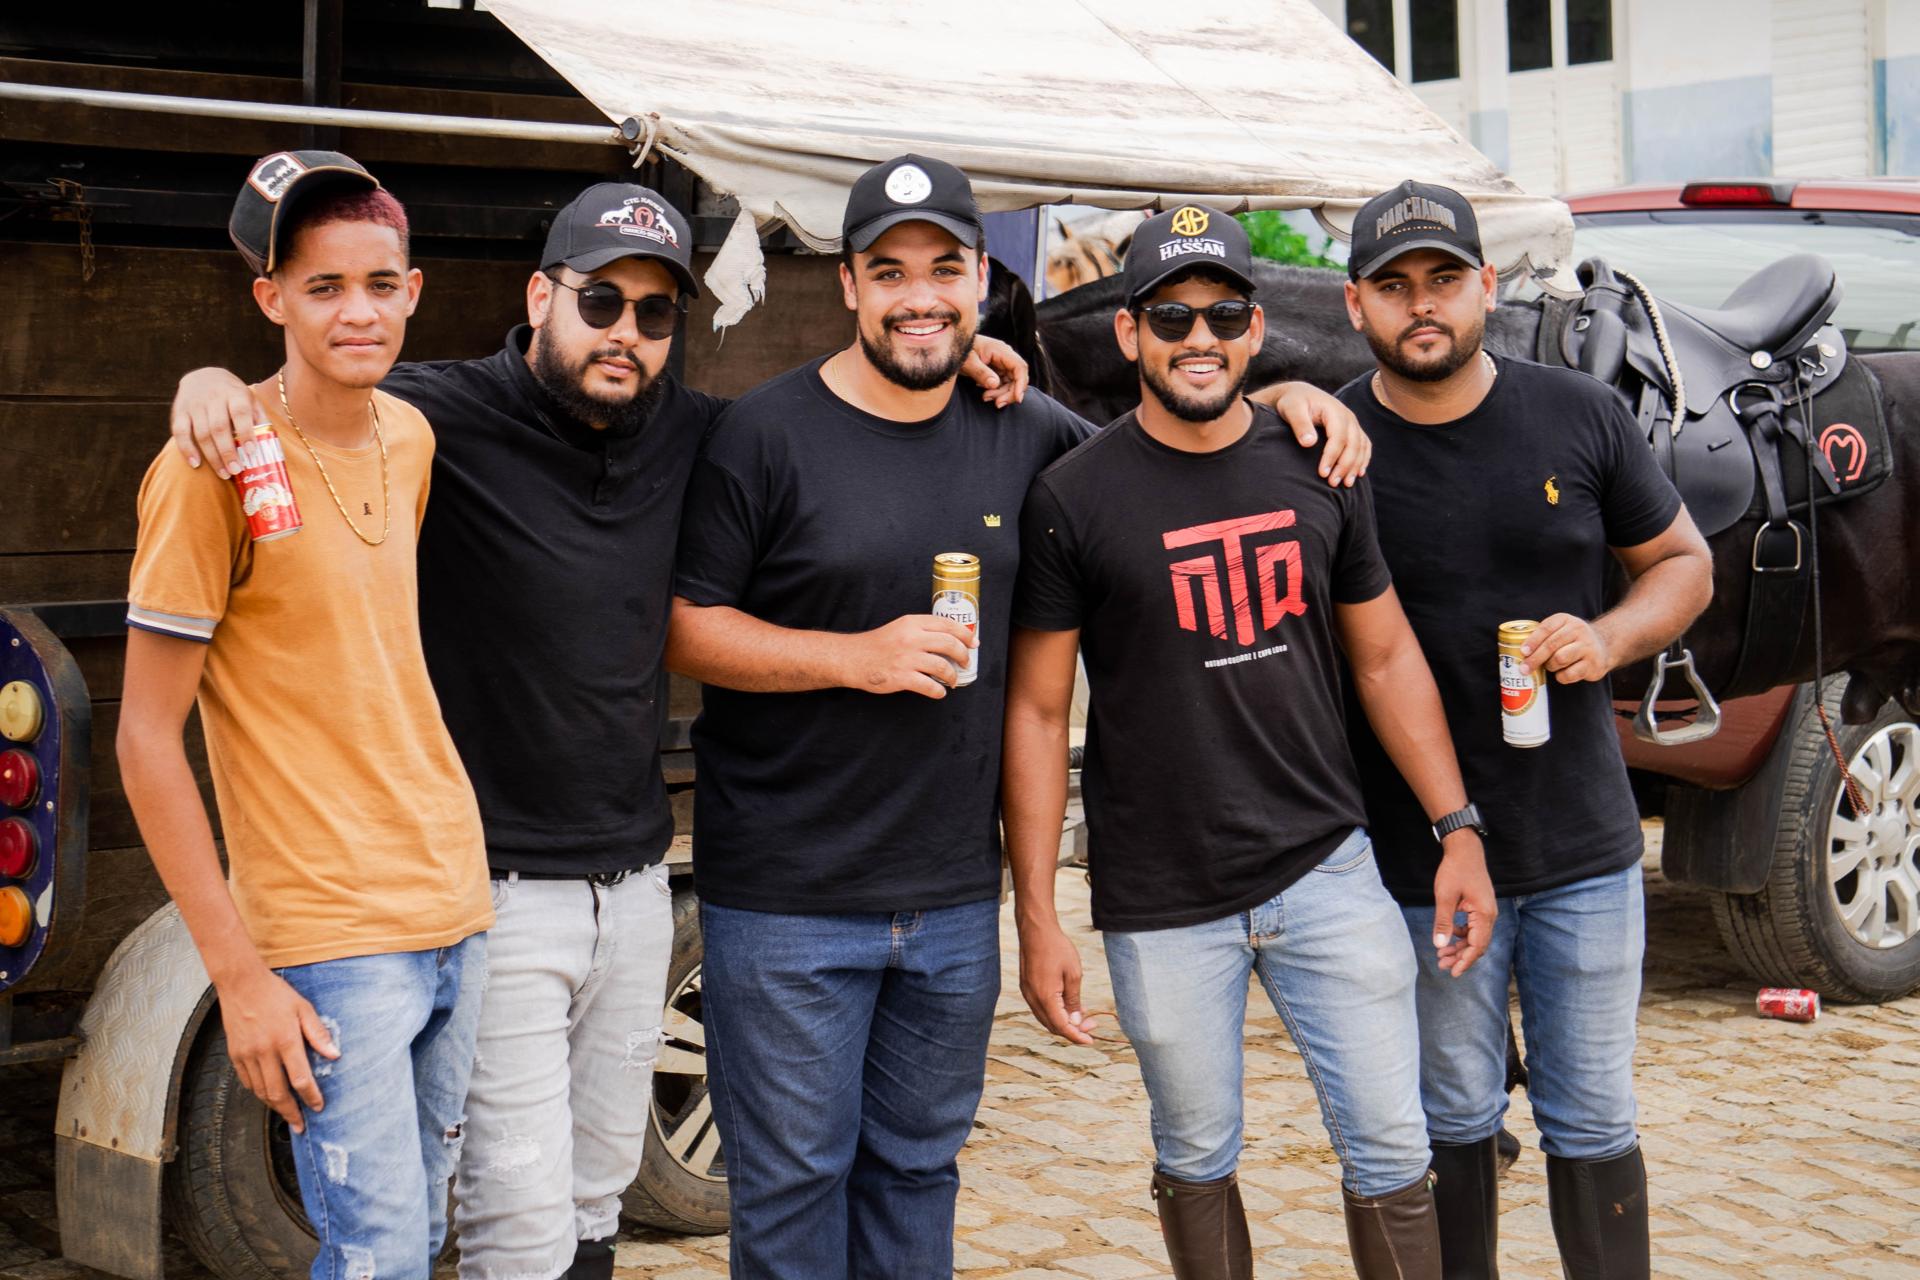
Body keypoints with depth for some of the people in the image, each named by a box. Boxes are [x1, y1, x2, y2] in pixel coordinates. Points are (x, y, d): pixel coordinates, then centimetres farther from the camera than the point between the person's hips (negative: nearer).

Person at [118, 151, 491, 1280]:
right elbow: (148, 739, -12)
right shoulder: (213, 468, -13)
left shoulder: (412, 436, 6)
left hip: (459, 905, 7)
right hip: (330, 933, -7)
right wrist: (238, 974, -15)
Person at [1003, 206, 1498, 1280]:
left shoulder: (1318, 468, 4)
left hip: (1328, 869, 3)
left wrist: (1458, 827, 5)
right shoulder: (1074, 498, -7)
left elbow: (1386, 657, 12)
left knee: (1394, 1152, 4)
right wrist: (1038, 919, -8)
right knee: (1197, 1159, 11)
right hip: (1164, 906, -2)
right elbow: (1038, 711, -5)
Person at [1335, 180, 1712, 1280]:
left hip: (1586, 849, 2)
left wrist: (1609, 639, -10)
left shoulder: (1581, 416, -1)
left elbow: (1684, 562, 9)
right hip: (1420, 857, -1)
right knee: (1454, 1124, 10)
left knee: (1594, 1121, 11)